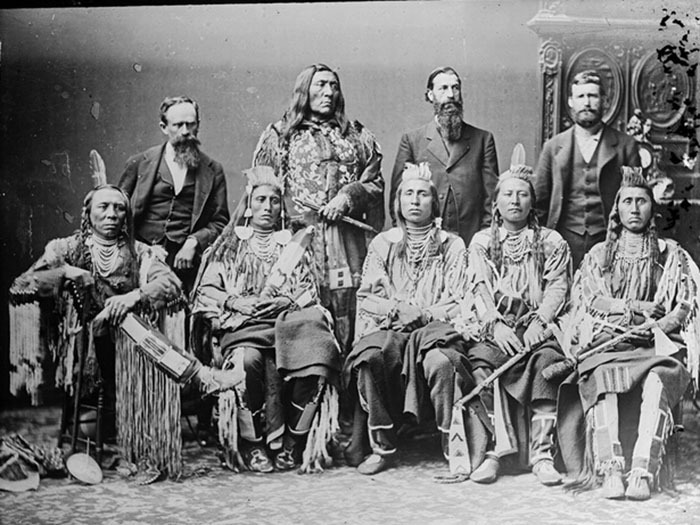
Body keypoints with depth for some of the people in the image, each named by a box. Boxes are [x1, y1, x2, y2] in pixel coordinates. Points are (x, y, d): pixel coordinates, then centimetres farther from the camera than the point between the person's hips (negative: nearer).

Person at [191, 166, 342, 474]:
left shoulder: (293, 247, 26)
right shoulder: (228, 247, 22)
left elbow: (309, 294, 16)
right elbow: (206, 292, 12)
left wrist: (288, 303, -6)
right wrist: (234, 302, -8)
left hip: (287, 325, 1)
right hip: (240, 327, -1)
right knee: (248, 360, -37)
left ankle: (293, 442, -22)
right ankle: (252, 444, -24)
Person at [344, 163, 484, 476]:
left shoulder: (451, 245, 11)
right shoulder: (383, 244, 16)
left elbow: (460, 304, 3)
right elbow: (367, 298, 8)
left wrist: (421, 314, -10)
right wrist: (398, 309, -9)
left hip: (436, 328, -2)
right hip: (390, 329, 2)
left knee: (440, 361, -36)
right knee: (369, 357, -31)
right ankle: (382, 447, -19)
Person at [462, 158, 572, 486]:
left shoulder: (551, 242, 16)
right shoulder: (481, 241, 17)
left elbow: (558, 287, 4)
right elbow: (479, 287, 4)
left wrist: (540, 322, -14)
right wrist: (495, 324, -14)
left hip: (536, 326, 0)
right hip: (493, 327, 1)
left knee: (547, 359, -32)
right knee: (482, 361, -31)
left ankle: (542, 452, -30)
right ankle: (492, 450, -27)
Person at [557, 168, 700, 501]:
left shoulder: (671, 255, 21)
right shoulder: (598, 256, 23)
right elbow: (590, 300, 8)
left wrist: (654, 325, -9)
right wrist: (637, 307, -3)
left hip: (656, 346, 0)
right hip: (605, 344, 1)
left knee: (657, 382, -36)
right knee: (604, 380, -35)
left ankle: (642, 472, -48)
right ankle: (609, 470, -46)